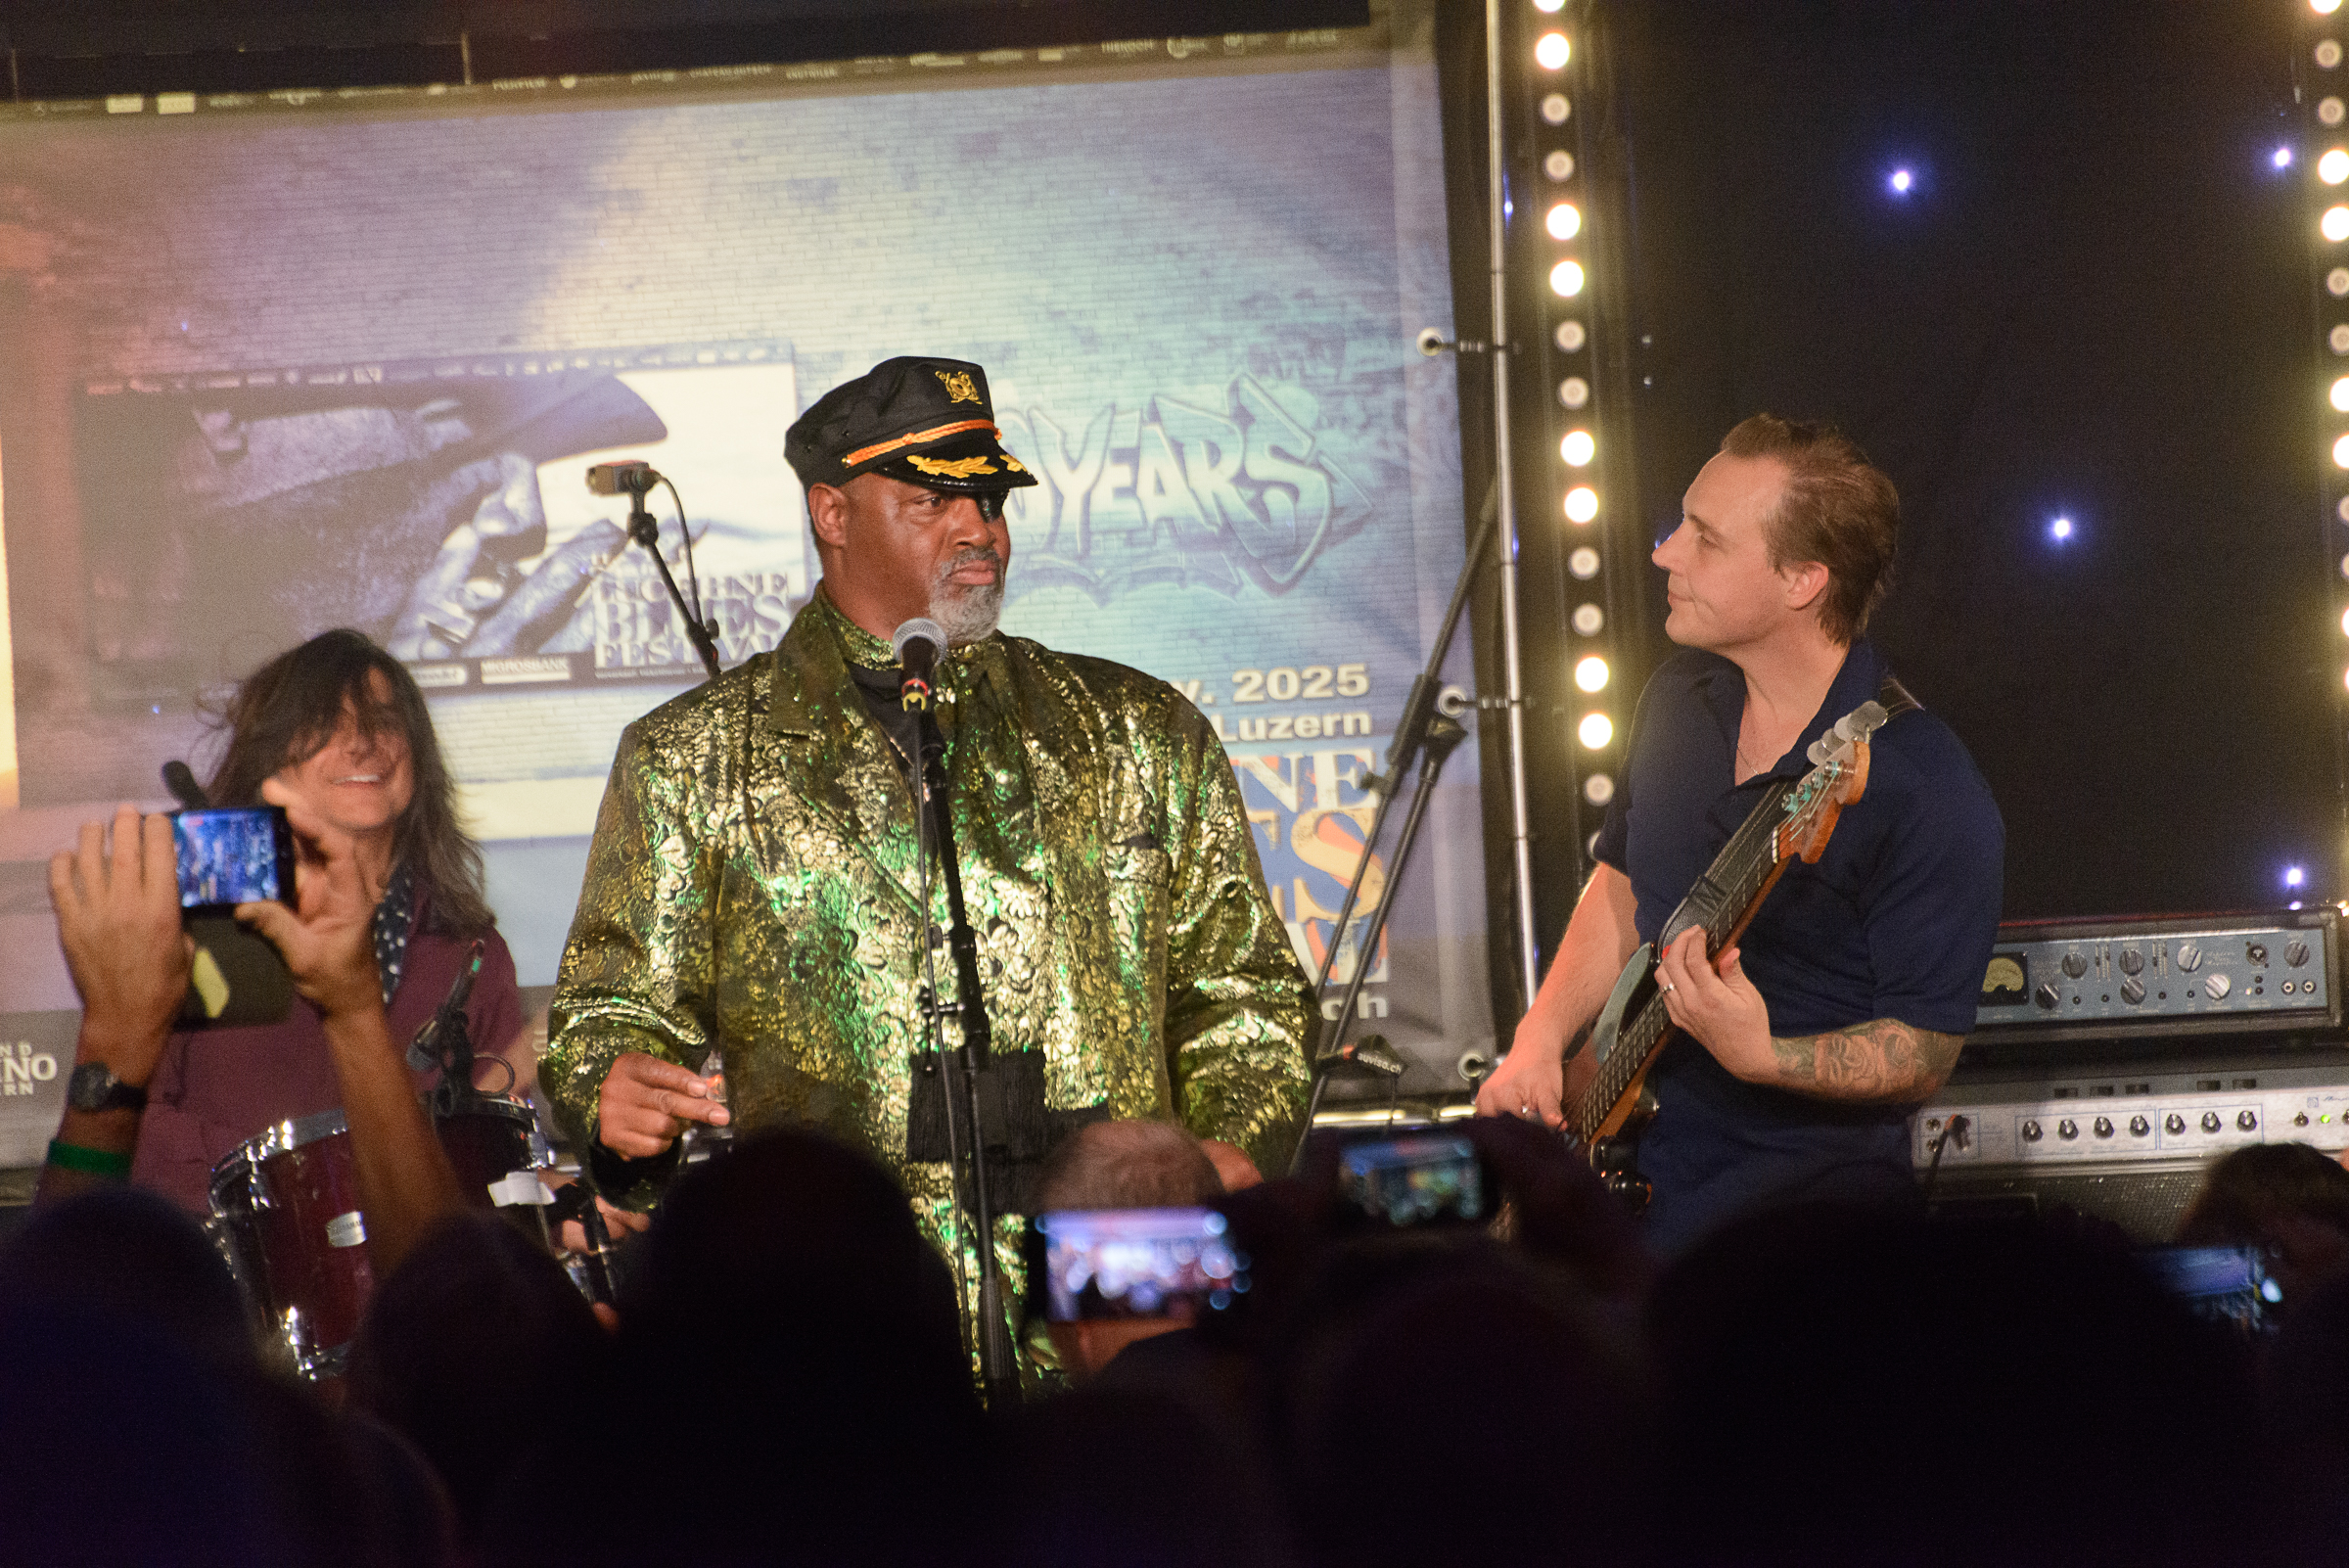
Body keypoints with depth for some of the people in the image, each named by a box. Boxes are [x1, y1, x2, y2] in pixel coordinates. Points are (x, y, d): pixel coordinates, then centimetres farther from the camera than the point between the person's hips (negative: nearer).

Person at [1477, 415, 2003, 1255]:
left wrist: (1758, 1055, -29)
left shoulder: (1924, 792, -16)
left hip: (1808, 1178, -6)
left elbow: (1924, 1055, -12)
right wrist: (1540, 1044, 6)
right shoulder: (1681, 698, 7)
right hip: (1633, 1150, 6)